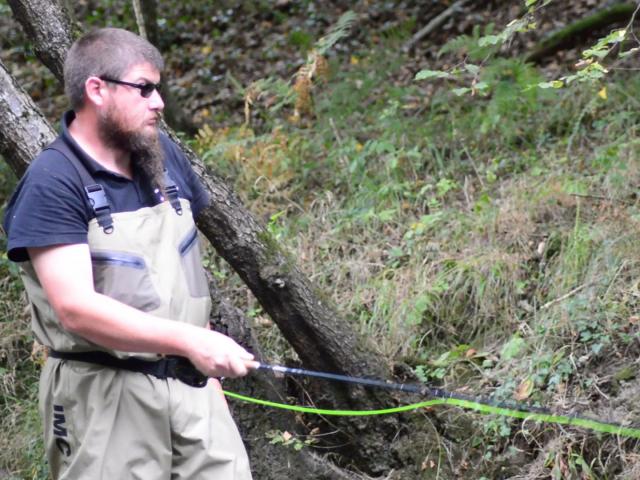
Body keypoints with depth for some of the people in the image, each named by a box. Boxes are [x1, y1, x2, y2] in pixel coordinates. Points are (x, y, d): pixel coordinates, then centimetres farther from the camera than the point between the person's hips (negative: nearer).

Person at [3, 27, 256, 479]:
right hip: (108, 399, -6)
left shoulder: (164, 155, 9)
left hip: (192, 385, 6)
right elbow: (76, 308, -23)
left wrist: (206, 360, 15)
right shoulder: (54, 184, -13)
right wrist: (189, 341, -29)